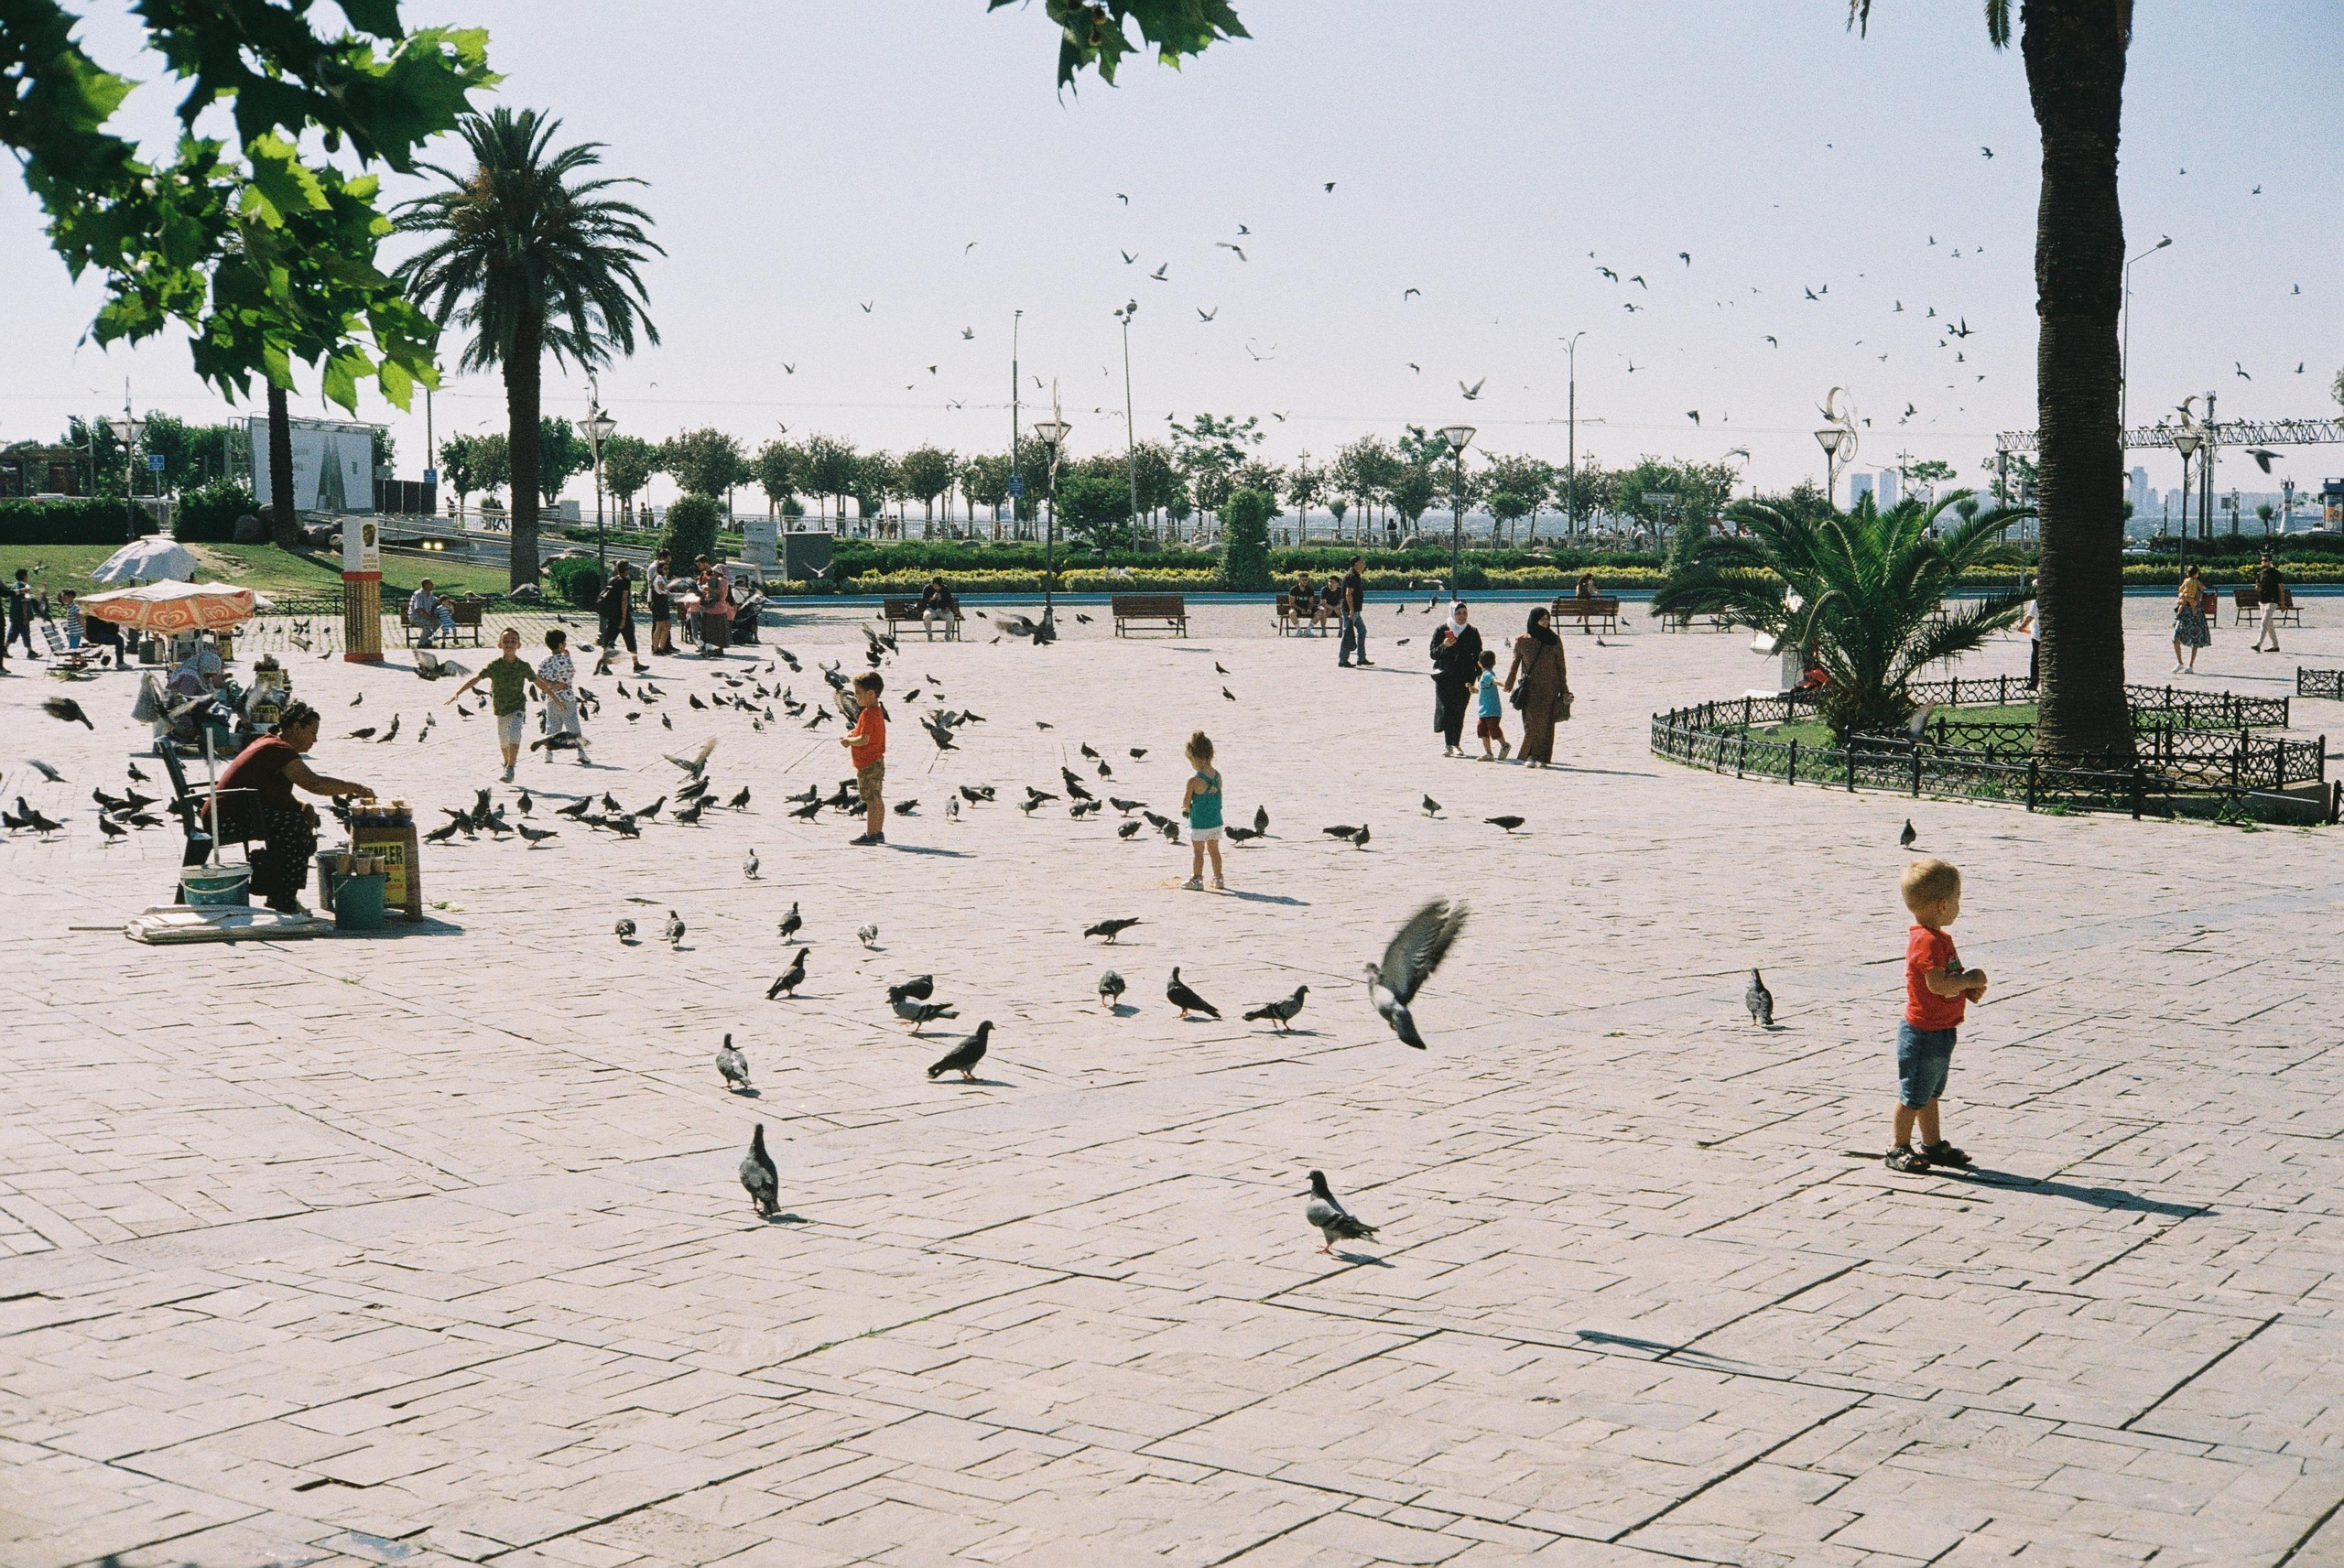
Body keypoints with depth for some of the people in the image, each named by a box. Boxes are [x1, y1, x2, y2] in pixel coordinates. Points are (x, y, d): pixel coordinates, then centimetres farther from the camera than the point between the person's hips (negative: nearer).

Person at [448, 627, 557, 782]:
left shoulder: (523, 666, -9)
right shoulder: (494, 665, -10)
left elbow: (539, 683, 0)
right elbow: (475, 680, -11)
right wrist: (457, 693, -17)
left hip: (517, 708, -2)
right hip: (500, 708, 2)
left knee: (514, 735, -24)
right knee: (503, 740, 16)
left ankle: (510, 769, -26)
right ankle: (507, 762, 44)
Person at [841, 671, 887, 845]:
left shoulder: (868, 714, -20)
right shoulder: (877, 712, 11)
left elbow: (864, 739, -26)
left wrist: (848, 741, -10)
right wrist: (850, 735, 6)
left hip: (868, 765, -10)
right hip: (877, 762, 10)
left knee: (871, 799, -6)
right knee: (877, 798, 13)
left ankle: (870, 834, -3)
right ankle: (878, 832, 19)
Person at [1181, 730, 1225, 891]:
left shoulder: (1193, 780, -21)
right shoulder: (1217, 775, -3)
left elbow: (1186, 802, -14)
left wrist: (1187, 809, 10)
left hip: (1199, 822, -6)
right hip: (1216, 821, 6)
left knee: (1197, 851, 6)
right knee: (1214, 849, 17)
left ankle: (1196, 879, 10)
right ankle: (1218, 879, 23)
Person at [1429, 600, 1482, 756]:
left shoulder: (1472, 632, 8)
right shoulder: (1442, 630, 3)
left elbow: (1477, 656, 12)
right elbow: (1433, 654, 2)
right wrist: (1444, 646, -18)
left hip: (1464, 678, 2)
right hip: (1445, 677, -1)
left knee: (1459, 711, 0)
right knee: (1447, 708, -10)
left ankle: (1455, 744, 5)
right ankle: (1448, 744, -9)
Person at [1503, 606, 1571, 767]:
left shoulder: (1555, 641, 6)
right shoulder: (1522, 641, 3)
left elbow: (1561, 667, 9)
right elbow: (1515, 663, 10)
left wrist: (1564, 690, 7)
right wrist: (1509, 684, 8)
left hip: (1550, 689, 1)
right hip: (1530, 688, -1)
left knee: (1546, 723, -3)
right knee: (1531, 721, -9)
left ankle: (1542, 757, 3)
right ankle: (1530, 756, 1)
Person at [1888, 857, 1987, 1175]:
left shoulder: (1938, 937, 10)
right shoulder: (1928, 941, -24)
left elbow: (1949, 975, 19)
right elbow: (1938, 984, -31)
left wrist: (1968, 985, 0)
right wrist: (1970, 980, -17)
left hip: (1939, 1031, 10)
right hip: (1924, 1032, -10)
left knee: (1930, 1092, 20)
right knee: (1914, 1095, 1)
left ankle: (1933, 1144, 31)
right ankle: (1899, 1148, 11)